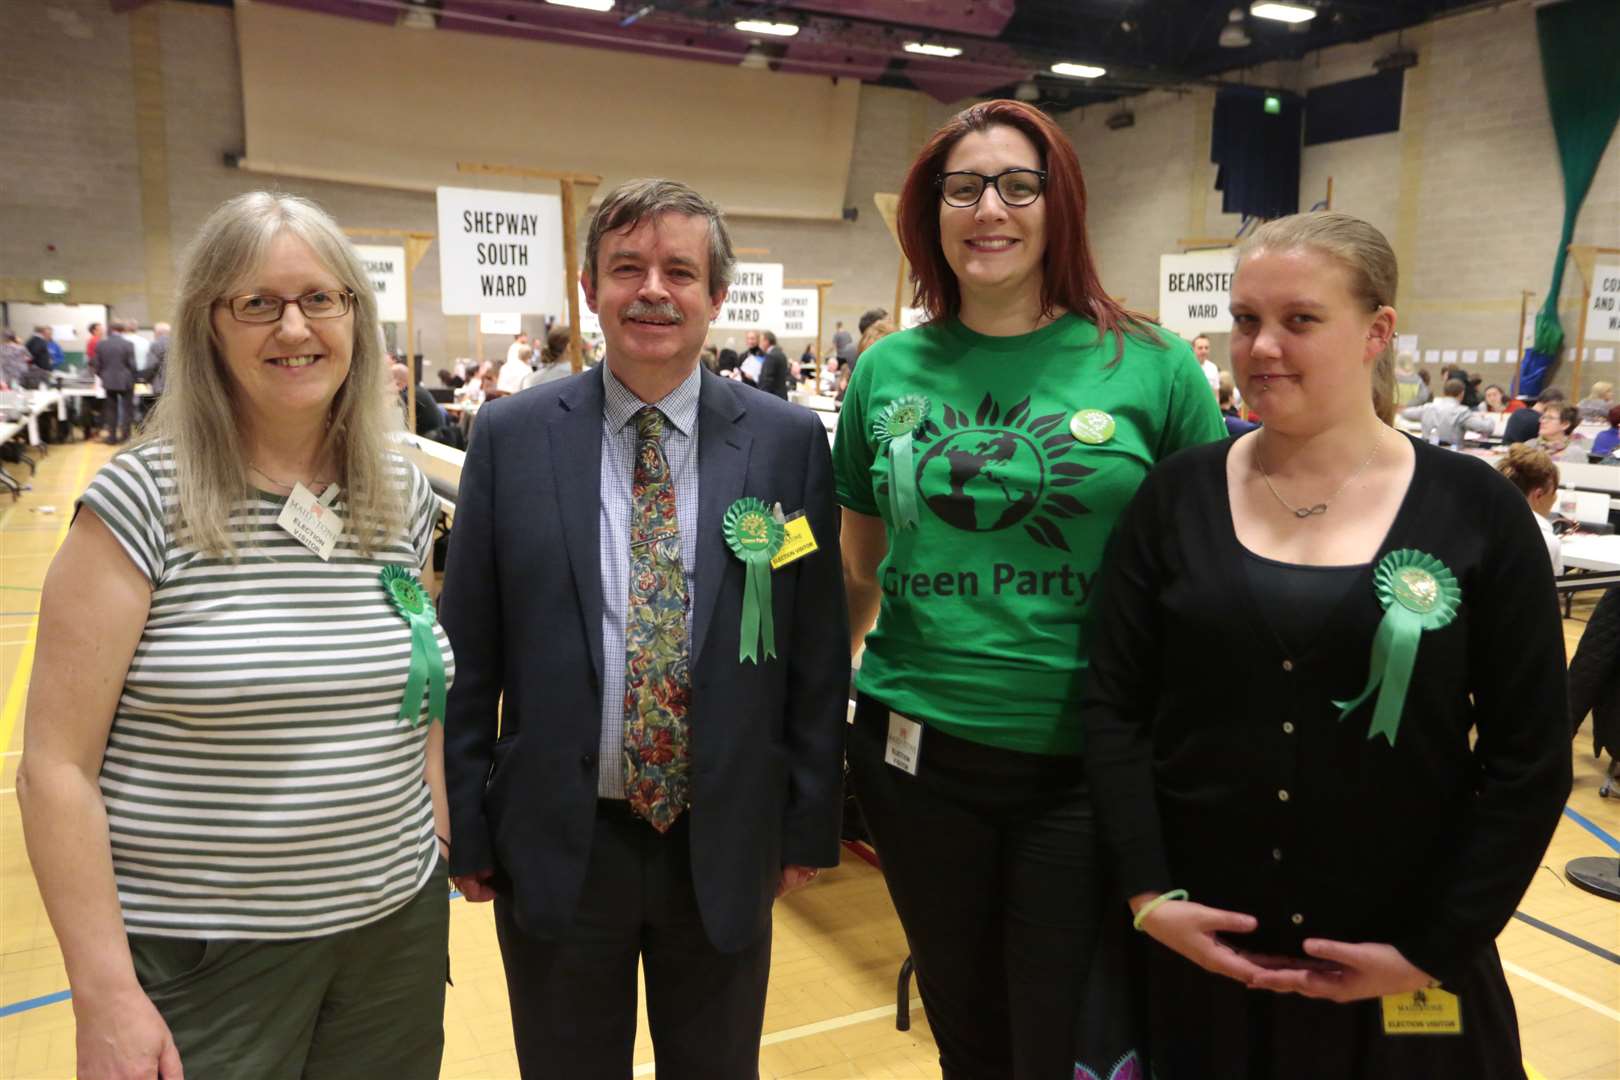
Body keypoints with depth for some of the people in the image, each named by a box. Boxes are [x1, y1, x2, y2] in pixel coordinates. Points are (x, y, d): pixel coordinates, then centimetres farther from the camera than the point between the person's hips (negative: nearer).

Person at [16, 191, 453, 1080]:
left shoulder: (403, 499, 1)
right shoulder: (142, 501, -11)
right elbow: (56, 766, -10)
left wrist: (443, 854, 9)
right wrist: (105, 996, -13)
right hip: (196, 963, -4)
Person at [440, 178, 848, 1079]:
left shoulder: (790, 442, -5)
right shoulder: (512, 438, -4)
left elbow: (817, 651, -1)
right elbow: (469, 655, -1)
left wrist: (810, 825, 1)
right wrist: (467, 830, 1)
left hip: (725, 846, 1)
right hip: (558, 844, 0)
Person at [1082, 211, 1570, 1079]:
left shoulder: (1477, 512, -5)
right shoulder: (1177, 497, -3)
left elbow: (1530, 758, -3)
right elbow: (1114, 706, -3)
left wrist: (1435, 948, -7)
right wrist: (1148, 893, -10)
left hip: (1396, 961, 0)